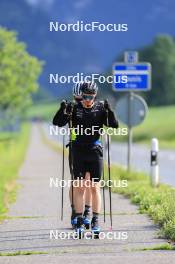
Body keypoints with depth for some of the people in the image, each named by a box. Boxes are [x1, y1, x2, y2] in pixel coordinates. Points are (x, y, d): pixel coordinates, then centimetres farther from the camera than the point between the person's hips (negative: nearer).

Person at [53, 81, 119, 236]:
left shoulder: (100, 108, 1)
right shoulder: (74, 109, 1)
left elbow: (114, 125, -6)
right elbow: (57, 123, -7)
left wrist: (109, 111, -22)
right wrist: (63, 111, -24)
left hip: (95, 151, 0)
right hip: (79, 152, 0)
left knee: (95, 187, 1)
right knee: (79, 187, 0)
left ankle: (95, 222, 7)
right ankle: (79, 222, 4)